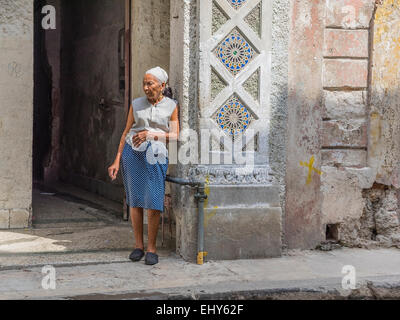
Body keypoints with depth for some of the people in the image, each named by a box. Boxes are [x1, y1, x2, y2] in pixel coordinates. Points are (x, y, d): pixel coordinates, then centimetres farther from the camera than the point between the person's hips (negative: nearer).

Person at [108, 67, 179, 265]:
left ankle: (152, 249, 2)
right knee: (135, 200, 2)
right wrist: (117, 161, 6)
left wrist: (150, 135, -15)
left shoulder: (172, 106, 3)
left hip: (156, 155, -2)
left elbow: (175, 135, -2)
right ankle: (138, 245, 12)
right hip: (132, 152, 2)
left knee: (154, 203, -8)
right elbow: (126, 132, 10)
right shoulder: (136, 104, 8)